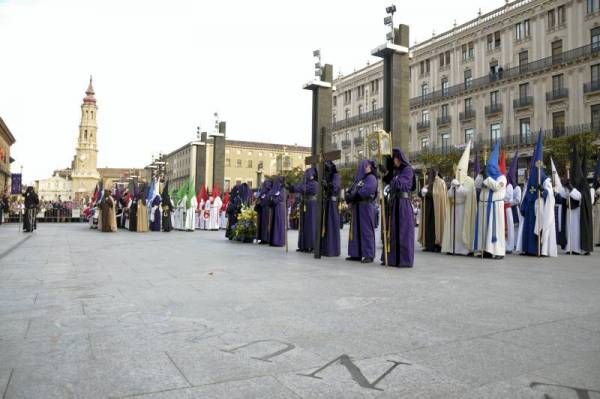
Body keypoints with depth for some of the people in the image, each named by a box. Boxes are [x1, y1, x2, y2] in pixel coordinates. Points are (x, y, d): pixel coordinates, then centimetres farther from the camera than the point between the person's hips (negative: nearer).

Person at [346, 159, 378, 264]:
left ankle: (369, 255, -4)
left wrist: (352, 197, -7)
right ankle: (356, 254, 12)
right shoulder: (358, 178, 18)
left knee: (366, 230, -7)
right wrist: (349, 198, -9)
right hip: (356, 208, 7)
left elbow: (365, 191, -17)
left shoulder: (371, 178, -3)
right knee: (356, 230, 7)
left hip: (366, 207, -7)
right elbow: (349, 191, 13)